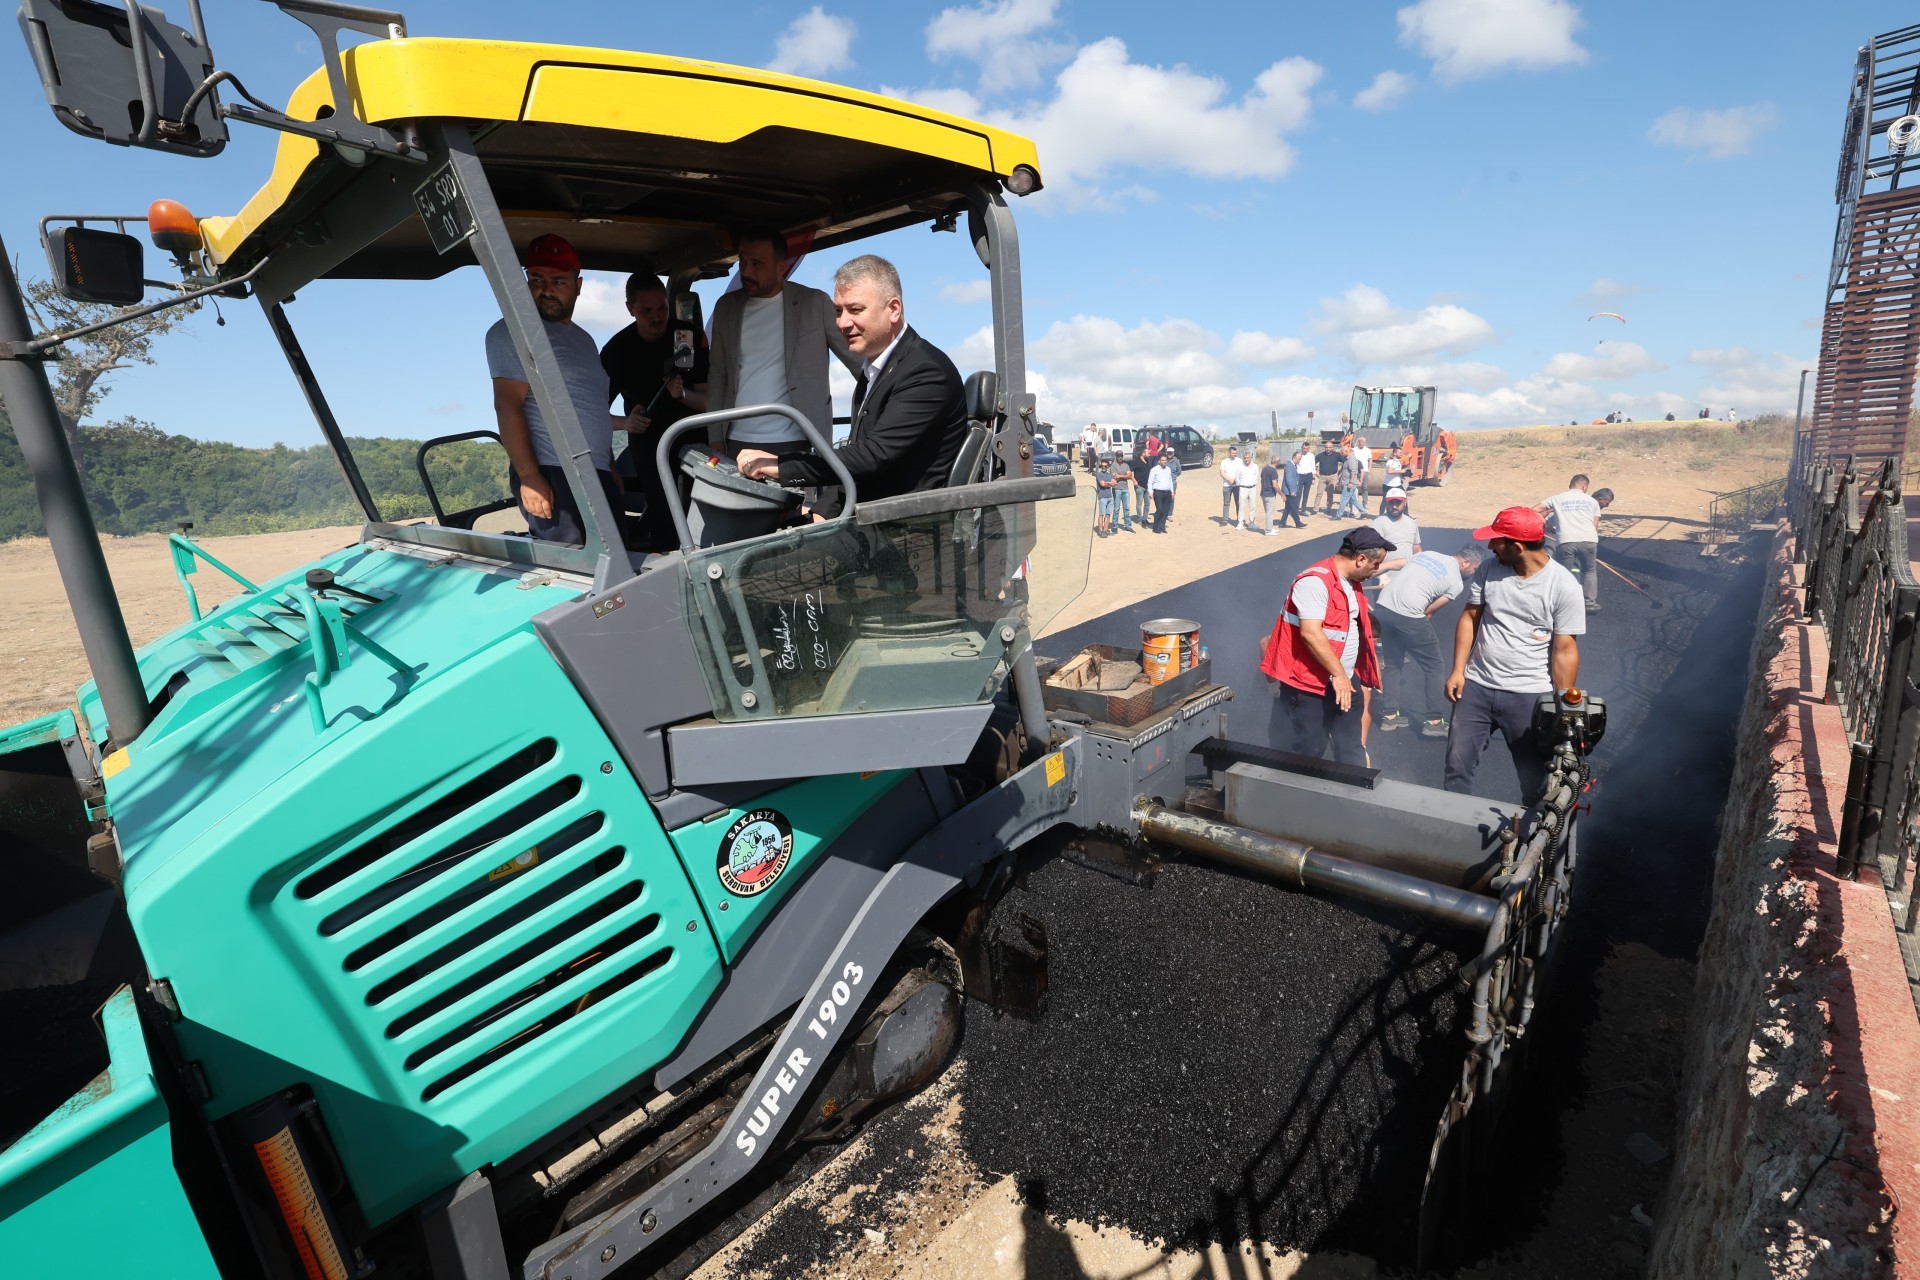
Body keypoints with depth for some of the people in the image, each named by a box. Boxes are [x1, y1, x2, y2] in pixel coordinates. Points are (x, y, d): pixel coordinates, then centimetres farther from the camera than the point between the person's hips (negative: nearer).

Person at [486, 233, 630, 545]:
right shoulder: (512, 332, -2)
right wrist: (529, 477, -19)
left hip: (599, 477, 8)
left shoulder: (584, 339, 23)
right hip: (552, 477, -8)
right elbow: (507, 406, -11)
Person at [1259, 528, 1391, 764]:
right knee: (1306, 752, 0)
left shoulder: (1351, 582, 12)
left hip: (1343, 682, 9)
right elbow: (1310, 632, -28)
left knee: (1351, 752, 14)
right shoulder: (1316, 581, -20)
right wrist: (1338, 673, -23)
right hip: (1307, 685, -9)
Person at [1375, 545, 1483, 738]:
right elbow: (1428, 612, 2)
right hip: (1407, 617, -7)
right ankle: (1434, 721, 14)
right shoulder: (1456, 583, 3)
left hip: (1382, 606, 7)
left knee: (1392, 663, 22)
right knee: (1435, 667, 11)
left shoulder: (1428, 554, 21)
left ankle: (1391, 715, 26)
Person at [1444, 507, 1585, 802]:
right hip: (1475, 687, 3)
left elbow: (1564, 650, -10)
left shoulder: (1564, 586, -12)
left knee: (1536, 780, 8)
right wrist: (1458, 670, 1)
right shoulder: (1488, 569, -1)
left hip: (1530, 696, -3)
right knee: (1457, 767, 8)